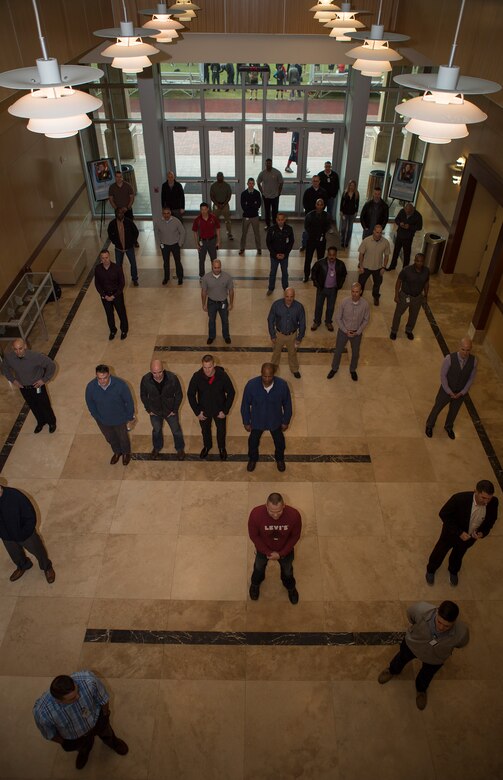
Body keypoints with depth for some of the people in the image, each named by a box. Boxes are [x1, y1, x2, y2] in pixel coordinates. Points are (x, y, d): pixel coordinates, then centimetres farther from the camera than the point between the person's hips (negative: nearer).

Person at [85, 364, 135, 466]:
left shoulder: (120, 384, -33)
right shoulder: (91, 387, -26)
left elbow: (129, 401, -17)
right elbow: (90, 403, -5)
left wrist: (130, 417, -7)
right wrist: (97, 417, 6)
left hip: (120, 419, -2)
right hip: (102, 420, 2)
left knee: (123, 437, 26)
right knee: (110, 438, 29)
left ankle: (126, 453, 58)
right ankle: (117, 452, 61)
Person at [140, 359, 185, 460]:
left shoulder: (172, 378, -30)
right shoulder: (145, 380, -26)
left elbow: (179, 395, -14)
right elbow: (143, 396, -6)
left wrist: (174, 410, -9)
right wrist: (148, 409, -2)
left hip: (170, 411, -1)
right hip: (155, 412, 1)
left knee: (176, 430, 21)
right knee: (156, 430, 27)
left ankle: (180, 449, 48)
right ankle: (157, 447, 56)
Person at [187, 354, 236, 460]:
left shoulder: (223, 375, -27)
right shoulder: (197, 377, -25)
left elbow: (231, 393, -13)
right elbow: (190, 394, -11)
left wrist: (225, 411, -13)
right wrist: (197, 412, -10)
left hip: (219, 410, -1)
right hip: (204, 410, 1)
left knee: (221, 430, 23)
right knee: (205, 430, 26)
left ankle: (222, 448, 53)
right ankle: (207, 446, 56)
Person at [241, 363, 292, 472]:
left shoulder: (282, 385, -28)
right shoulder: (251, 385, -29)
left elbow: (287, 404, -10)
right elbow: (245, 404, -13)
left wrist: (286, 421, -1)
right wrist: (246, 422, -4)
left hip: (275, 421, 0)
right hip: (257, 421, 0)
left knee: (279, 442, 25)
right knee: (253, 441, 24)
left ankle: (279, 459, 58)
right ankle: (253, 459, 57)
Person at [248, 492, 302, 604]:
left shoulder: (294, 515, -37)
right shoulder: (256, 514, -39)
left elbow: (295, 536, -17)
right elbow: (253, 535, -19)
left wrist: (281, 553, -16)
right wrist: (268, 552, -17)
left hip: (285, 549, 0)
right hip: (263, 548, 0)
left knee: (287, 571, 28)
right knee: (259, 568, 30)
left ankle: (291, 587, 62)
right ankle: (255, 584, 64)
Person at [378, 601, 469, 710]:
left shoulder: (462, 633, -40)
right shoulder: (423, 611, -44)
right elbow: (410, 611, -17)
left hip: (435, 659, 0)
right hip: (412, 644, 0)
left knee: (426, 676, 30)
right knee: (402, 658, 32)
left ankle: (421, 689, 65)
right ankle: (393, 670, 67)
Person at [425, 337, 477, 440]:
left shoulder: (473, 361, -20)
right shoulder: (449, 358, -29)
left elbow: (471, 378, -7)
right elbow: (443, 375, -18)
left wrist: (462, 393, -10)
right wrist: (449, 392, -16)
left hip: (461, 393, 3)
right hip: (446, 390, -3)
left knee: (454, 411, 26)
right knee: (437, 408, 19)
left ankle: (449, 427, 55)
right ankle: (429, 426, 47)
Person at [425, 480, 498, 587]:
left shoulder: (493, 502, -27)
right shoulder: (460, 498, -39)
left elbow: (491, 519, -6)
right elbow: (444, 515, -25)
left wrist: (483, 532, -22)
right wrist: (459, 532, -29)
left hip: (470, 537, 3)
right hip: (452, 533, -3)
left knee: (458, 554, 30)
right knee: (440, 551, 23)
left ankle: (453, 571, 61)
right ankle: (431, 570, 53)